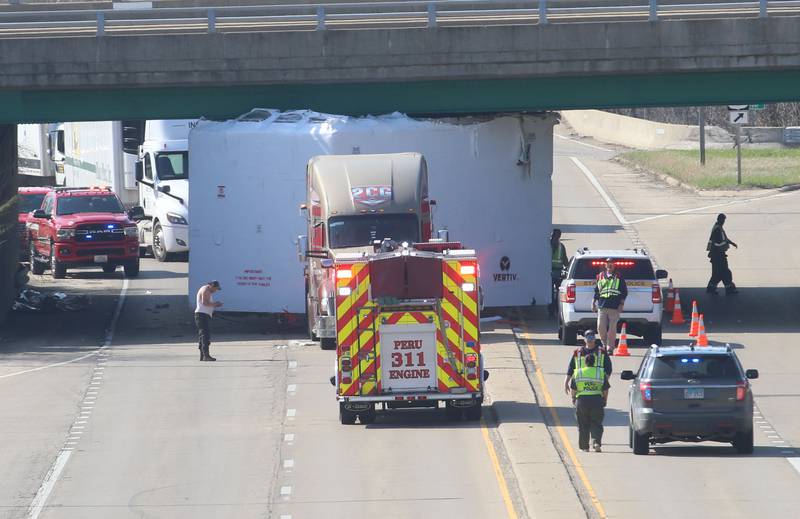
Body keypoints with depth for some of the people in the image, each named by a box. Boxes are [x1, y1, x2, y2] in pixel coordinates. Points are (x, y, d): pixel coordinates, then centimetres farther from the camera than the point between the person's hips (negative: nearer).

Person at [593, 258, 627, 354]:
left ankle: (610, 348, 2)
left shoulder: (618, 277, 7)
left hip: (614, 307, -2)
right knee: (600, 327, -3)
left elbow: (624, 291, 6)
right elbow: (596, 291, 18)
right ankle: (605, 344, 17)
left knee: (612, 328, -3)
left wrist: (621, 303, -3)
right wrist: (593, 303, 12)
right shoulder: (600, 276, 14)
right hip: (602, 306, 2)